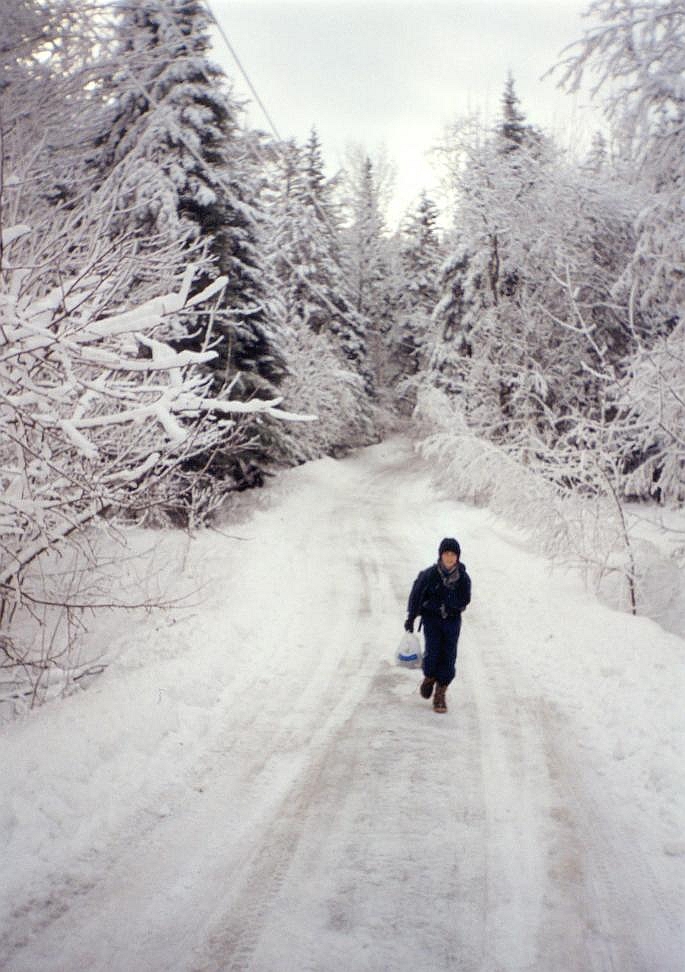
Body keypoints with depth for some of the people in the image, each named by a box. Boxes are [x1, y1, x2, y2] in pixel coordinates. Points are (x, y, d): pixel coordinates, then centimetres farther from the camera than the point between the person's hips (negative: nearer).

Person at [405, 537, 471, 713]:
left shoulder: (463, 578, -7)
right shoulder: (430, 574, -12)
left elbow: (465, 600, 5)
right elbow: (416, 595, -1)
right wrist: (411, 618, 4)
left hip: (452, 620, 2)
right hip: (431, 618, -1)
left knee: (448, 656, -2)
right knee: (432, 651, -13)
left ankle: (440, 694, 10)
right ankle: (429, 677, 20)